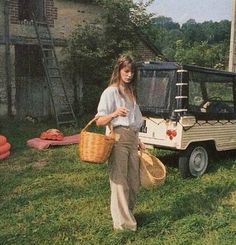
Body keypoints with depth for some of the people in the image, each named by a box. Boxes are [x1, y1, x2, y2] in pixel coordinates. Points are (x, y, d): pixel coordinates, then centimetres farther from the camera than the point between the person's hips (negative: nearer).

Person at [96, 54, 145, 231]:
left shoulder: (130, 92, 18)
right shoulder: (110, 92, -5)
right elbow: (99, 122, -11)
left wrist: (139, 141, 19)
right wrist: (114, 114, -30)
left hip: (132, 138, 8)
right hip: (118, 138, -7)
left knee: (134, 181, 10)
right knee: (120, 181, -5)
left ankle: (128, 213, 27)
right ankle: (123, 222, 4)